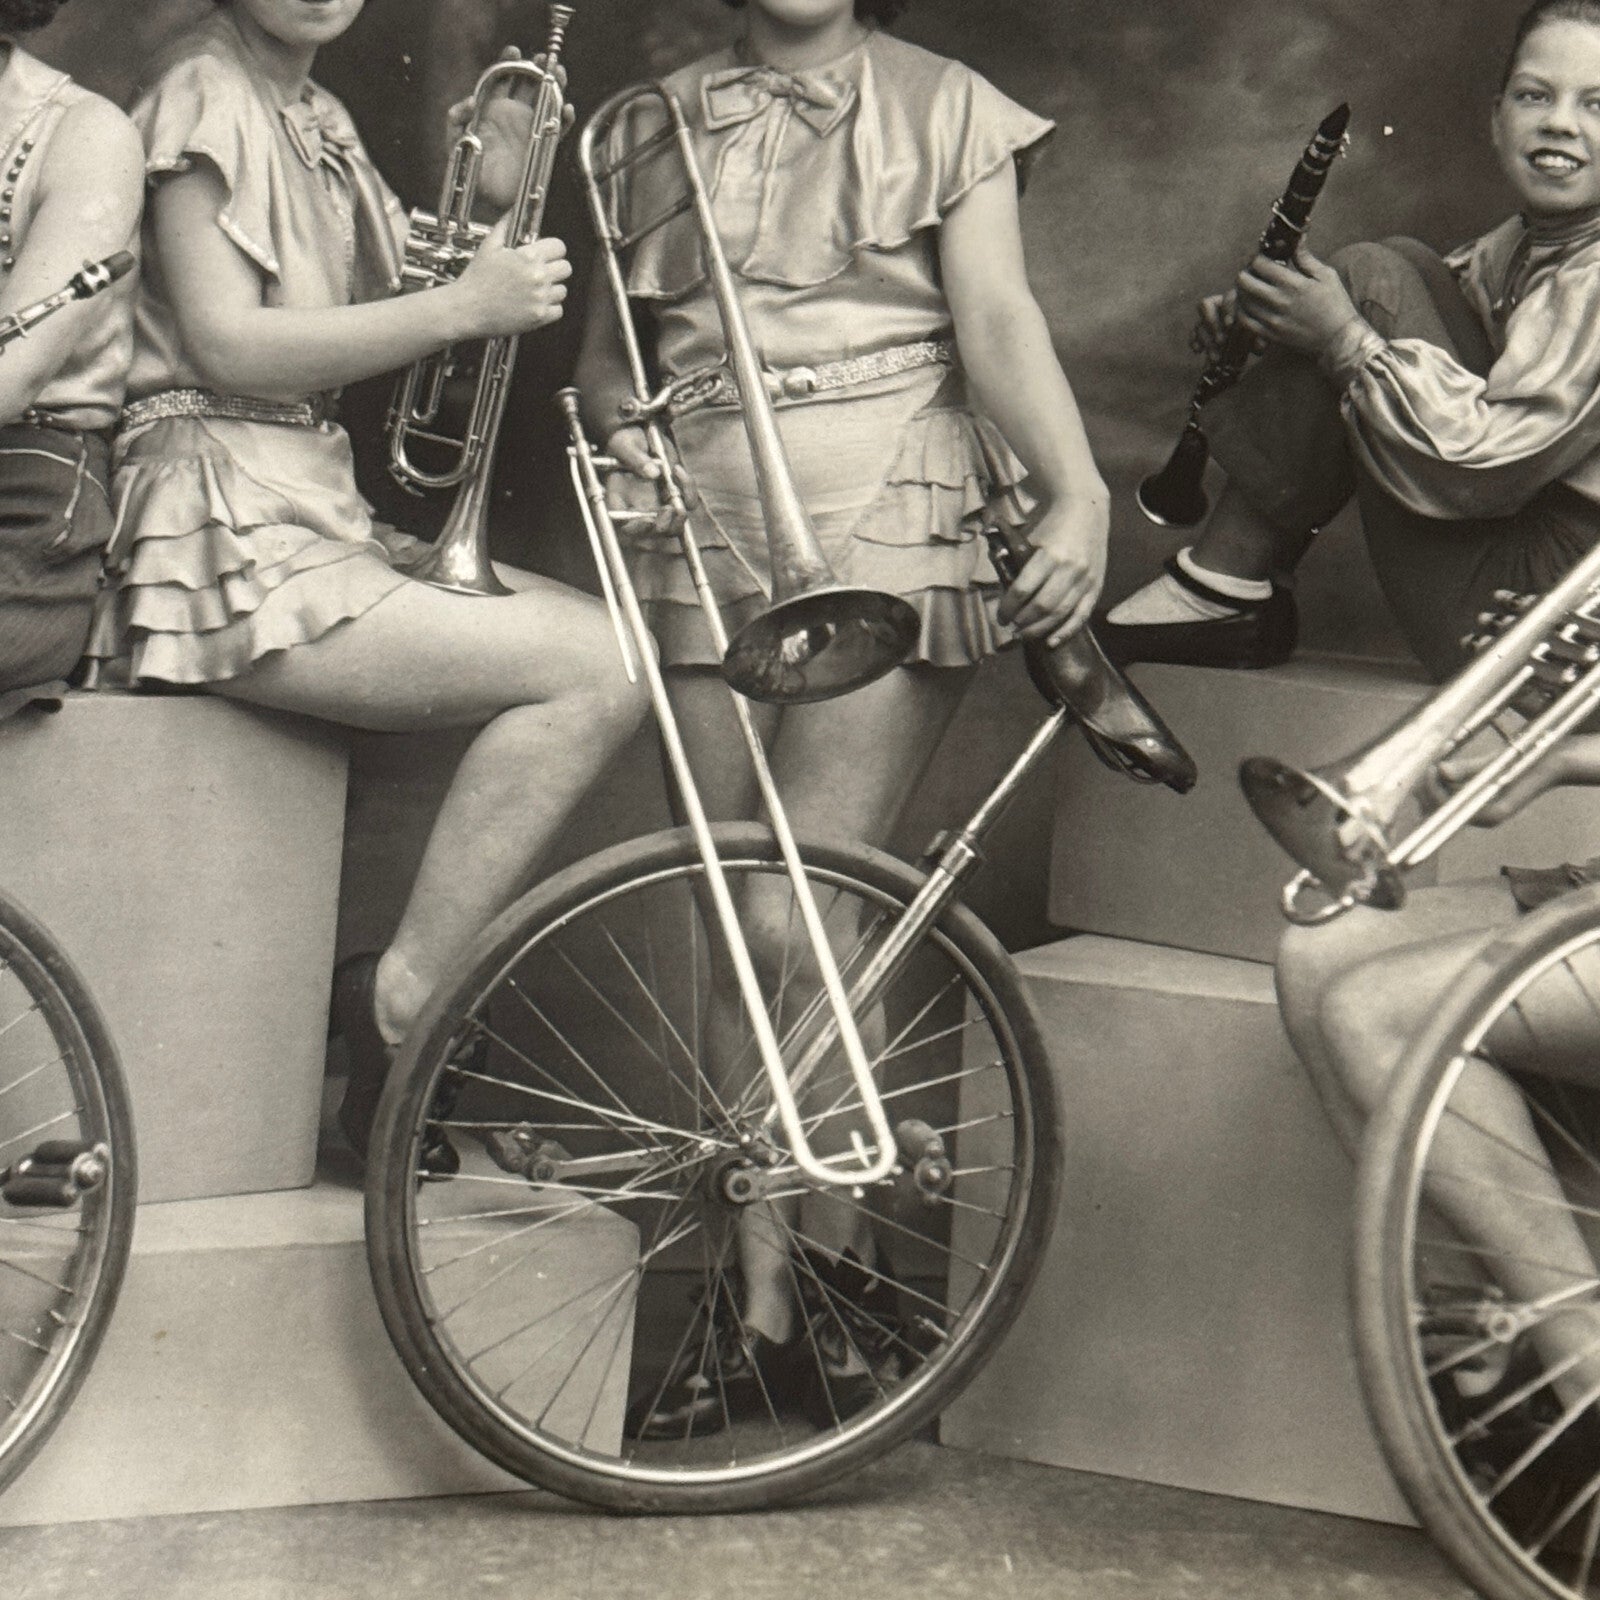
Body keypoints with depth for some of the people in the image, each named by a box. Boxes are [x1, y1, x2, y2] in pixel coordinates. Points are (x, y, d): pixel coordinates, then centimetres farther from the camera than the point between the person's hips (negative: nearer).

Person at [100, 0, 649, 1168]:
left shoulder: (321, 124, 22)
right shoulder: (203, 101, -5)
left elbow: (391, 307, 17)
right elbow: (227, 347, -17)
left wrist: (486, 203, 2)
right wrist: (463, 306, -20)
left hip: (315, 513, 9)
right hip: (224, 539, -9)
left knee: (610, 646, -3)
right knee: (594, 674, -19)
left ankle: (408, 997, 0)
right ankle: (403, 1004, -13)